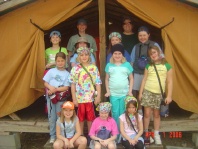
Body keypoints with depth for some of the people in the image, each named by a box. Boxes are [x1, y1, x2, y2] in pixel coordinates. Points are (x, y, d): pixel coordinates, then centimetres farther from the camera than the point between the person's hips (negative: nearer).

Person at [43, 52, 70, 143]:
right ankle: (52, 135, 21)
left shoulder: (67, 74, -2)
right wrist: (51, 87, -17)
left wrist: (55, 90, -17)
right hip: (50, 97, 2)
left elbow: (66, 88, -8)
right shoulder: (51, 71, 2)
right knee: (52, 117, 9)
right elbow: (45, 83, 2)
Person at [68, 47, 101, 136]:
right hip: (79, 98, 0)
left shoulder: (93, 68, 0)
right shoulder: (75, 69, -1)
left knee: (90, 117, 12)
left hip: (90, 97, 0)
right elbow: (73, 85, -1)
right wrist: (74, 99, -4)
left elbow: (98, 83, -1)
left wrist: (98, 96, -6)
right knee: (80, 117, 13)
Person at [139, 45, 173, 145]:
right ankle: (145, 133, 14)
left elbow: (169, 82, -2)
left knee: (156, 114, 9)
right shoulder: (148, 66, 5)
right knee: (147, 113, 1)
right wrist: (140, 92, 3)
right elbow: (144, 80, 7)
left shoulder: (167, 66, -2)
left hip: (159, 93, -1)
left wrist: (169, 96, -6)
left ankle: (156, 135, 21)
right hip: (147, 92, 1)